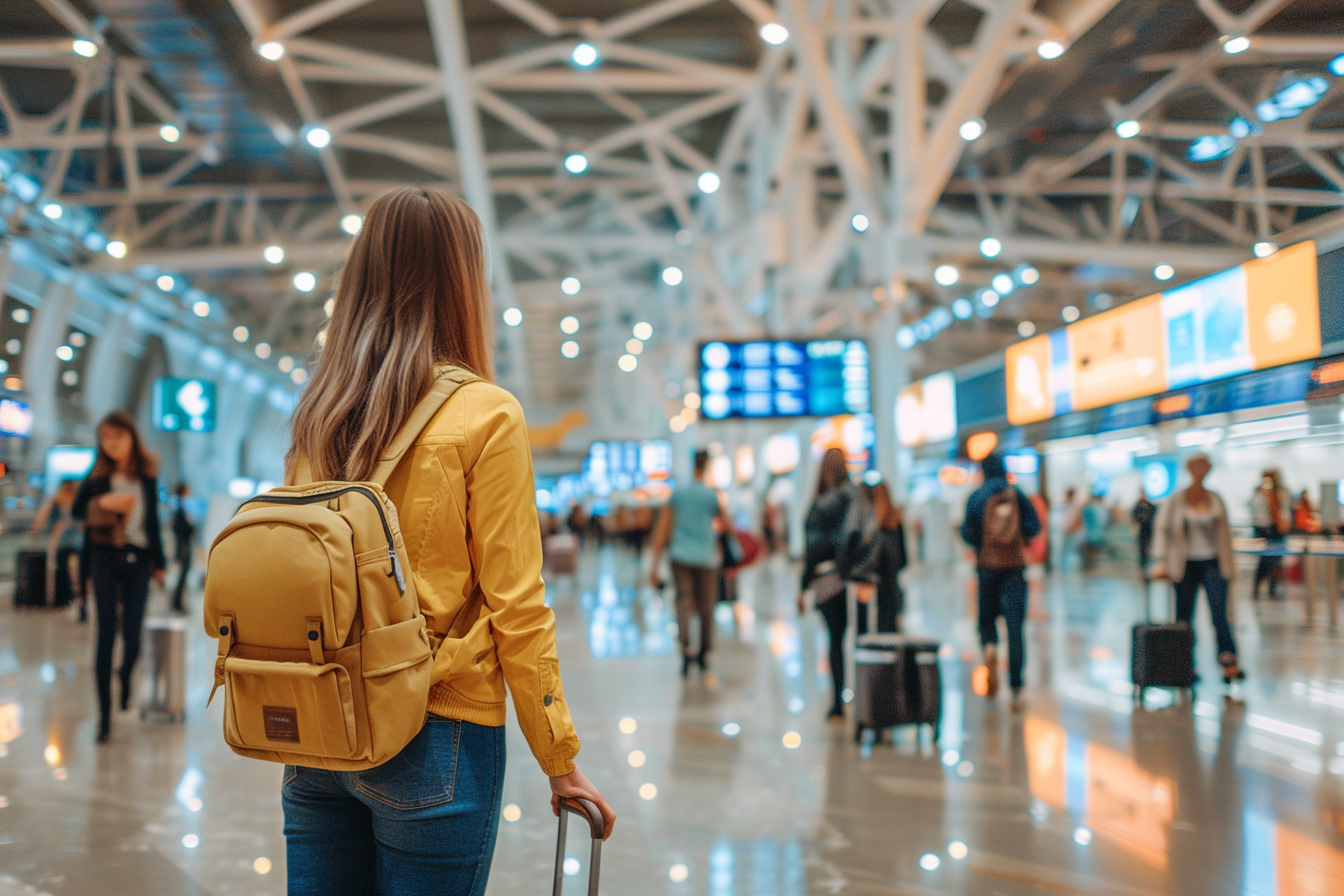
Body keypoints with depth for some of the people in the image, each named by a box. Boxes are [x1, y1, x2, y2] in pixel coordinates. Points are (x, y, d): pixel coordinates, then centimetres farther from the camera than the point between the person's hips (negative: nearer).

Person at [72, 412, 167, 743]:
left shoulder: (147, 476, 5)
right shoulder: (97, 477, 1)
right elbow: (77, 510, 8)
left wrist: (158, 563, 13)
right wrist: (102, 503, -13)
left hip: (137, 559, 1)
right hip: (105, 558, -1)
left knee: (133, 638, -2)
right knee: (106, 635, -3)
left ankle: (125, 675, 35)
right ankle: (104, 715, 3)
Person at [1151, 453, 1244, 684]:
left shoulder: (1215, 500, 9)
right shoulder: (1175, 501, 3)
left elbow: (1225, 533, 16)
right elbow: (1162, 529, 2)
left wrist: (1229, 565, 13)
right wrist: (1161, 561, -8)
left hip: (1212, 563, 1)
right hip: (1186, 565, -1)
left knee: (1219, 613, -11)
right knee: (1184, 617, 3)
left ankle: (1229, 664, -14)